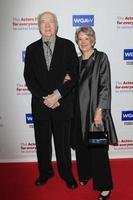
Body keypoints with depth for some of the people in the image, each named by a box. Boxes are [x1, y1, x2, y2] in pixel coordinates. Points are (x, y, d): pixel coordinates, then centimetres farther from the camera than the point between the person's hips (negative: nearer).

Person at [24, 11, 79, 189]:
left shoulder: (68, 46, -1)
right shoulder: (31, 49, 5)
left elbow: (74, 74, -8)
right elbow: (29, 78, 0)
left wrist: (57, 95, -16)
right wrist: (44, 98, -12)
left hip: (62, 103, -2)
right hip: (40, 104, 2)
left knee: (63, 142, 11)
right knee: (42, 142, 14)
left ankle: (66, 173, 32)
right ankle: (45, 172, 36)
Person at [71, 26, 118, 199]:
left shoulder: (101, 58, -6)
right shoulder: (77, 61, 11)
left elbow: (105, 86, -12)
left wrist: (99, 111, -18)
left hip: (95, 109, -6)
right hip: (79, 109, 6)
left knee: (98, 148, -1)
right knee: (81, 145, 15)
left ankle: (104, 186, 15)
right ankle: (85, 174, 37)